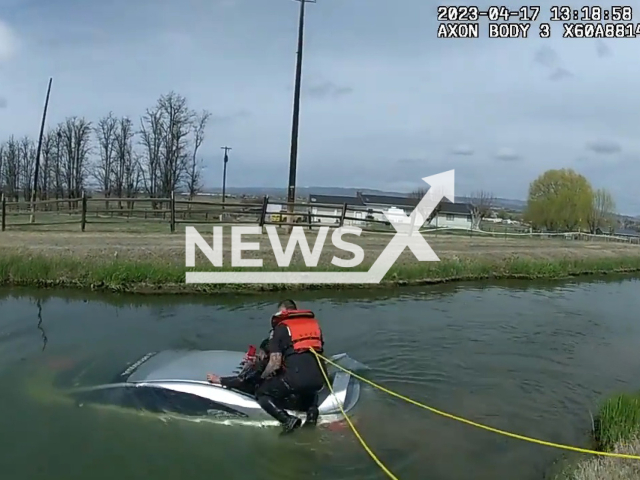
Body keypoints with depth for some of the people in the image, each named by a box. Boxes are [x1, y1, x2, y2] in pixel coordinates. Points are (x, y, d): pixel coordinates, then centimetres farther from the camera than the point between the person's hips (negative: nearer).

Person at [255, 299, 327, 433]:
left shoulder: (281, 327, 4)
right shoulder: (314, 323, 18)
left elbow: (275, 363, -4)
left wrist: (263, 376, 15)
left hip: (295, 378, -5)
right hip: (318, 379, 5)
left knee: (262, 394, 17)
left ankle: (287, 419, -2)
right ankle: (312, 409, 13)